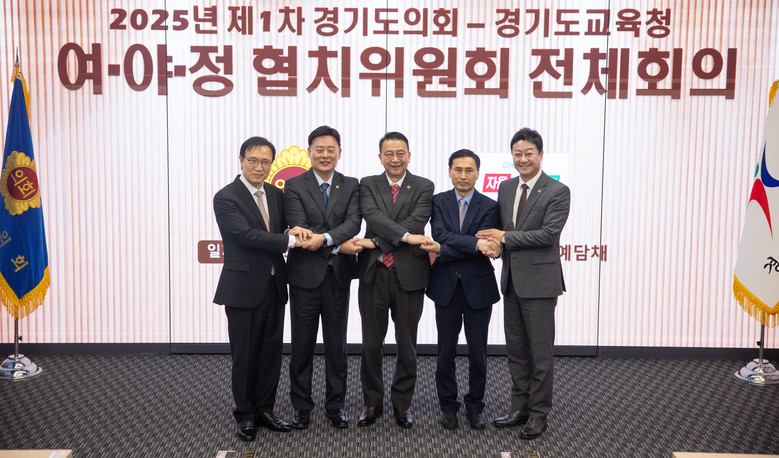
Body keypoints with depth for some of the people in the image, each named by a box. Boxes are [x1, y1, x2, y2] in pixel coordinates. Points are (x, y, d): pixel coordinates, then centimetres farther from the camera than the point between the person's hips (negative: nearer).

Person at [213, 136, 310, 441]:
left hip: (274, 286, 6)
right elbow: (247, 235, -21)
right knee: (245, 354, 7)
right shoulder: (226, 198, -10)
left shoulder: (275, 194, 10)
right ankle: (245, 414, 23)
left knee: (271, 351, 12)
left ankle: (264, 409, 28)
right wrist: (290, 239, -22)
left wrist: (294, 229, -10)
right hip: (244, 287, -6)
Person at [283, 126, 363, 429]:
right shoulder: (294, 186, 0)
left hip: (338, 277, 2)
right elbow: (299, 229, -11)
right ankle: (301, 406, 23)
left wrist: (324, 238, -26)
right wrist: (339, 245, -16)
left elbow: (353, 223, -10)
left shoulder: (351, 186, 6)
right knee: (302, 345, 8)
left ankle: (335, 405, 25)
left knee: (337, 345, 11)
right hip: (305, 277, -1)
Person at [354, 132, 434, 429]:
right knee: (371, 343, 9)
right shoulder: (368, 185, 5)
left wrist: (376, 242, -17)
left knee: (407, 345, 9)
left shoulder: (424, 187, 3)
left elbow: (416, 222, -13)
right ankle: (372, 403, 25)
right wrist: (405, 236, -26)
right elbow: (373, 216, -13)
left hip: (409, 274, -1)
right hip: (374, 274, 1)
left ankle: (402, 403, 25)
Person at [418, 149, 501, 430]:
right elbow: (441, 235, -15)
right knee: (446, 351, 9)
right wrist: (476, 243, -26)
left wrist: (442, 251, -18)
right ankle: (448, 406, 25)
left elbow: (484, 248, -13)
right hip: (446, 287, 1)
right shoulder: (438, 202, 2)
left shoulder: (489, 206, -1)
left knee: (478, 352, 8)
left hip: (478, 287, 0)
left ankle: (474, 407, 25)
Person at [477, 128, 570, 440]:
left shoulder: (557, 192, -9)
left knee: (540, 351, 4)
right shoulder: (505, 188, 10)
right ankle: (520, 408, 27)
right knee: (516, 349, 14)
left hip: (538, 281, -6)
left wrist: (506, 237, -15)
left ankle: (538, 414, 17)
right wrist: (493, 241, -4)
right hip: (511, 280, 6)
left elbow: (548, 234, -19)